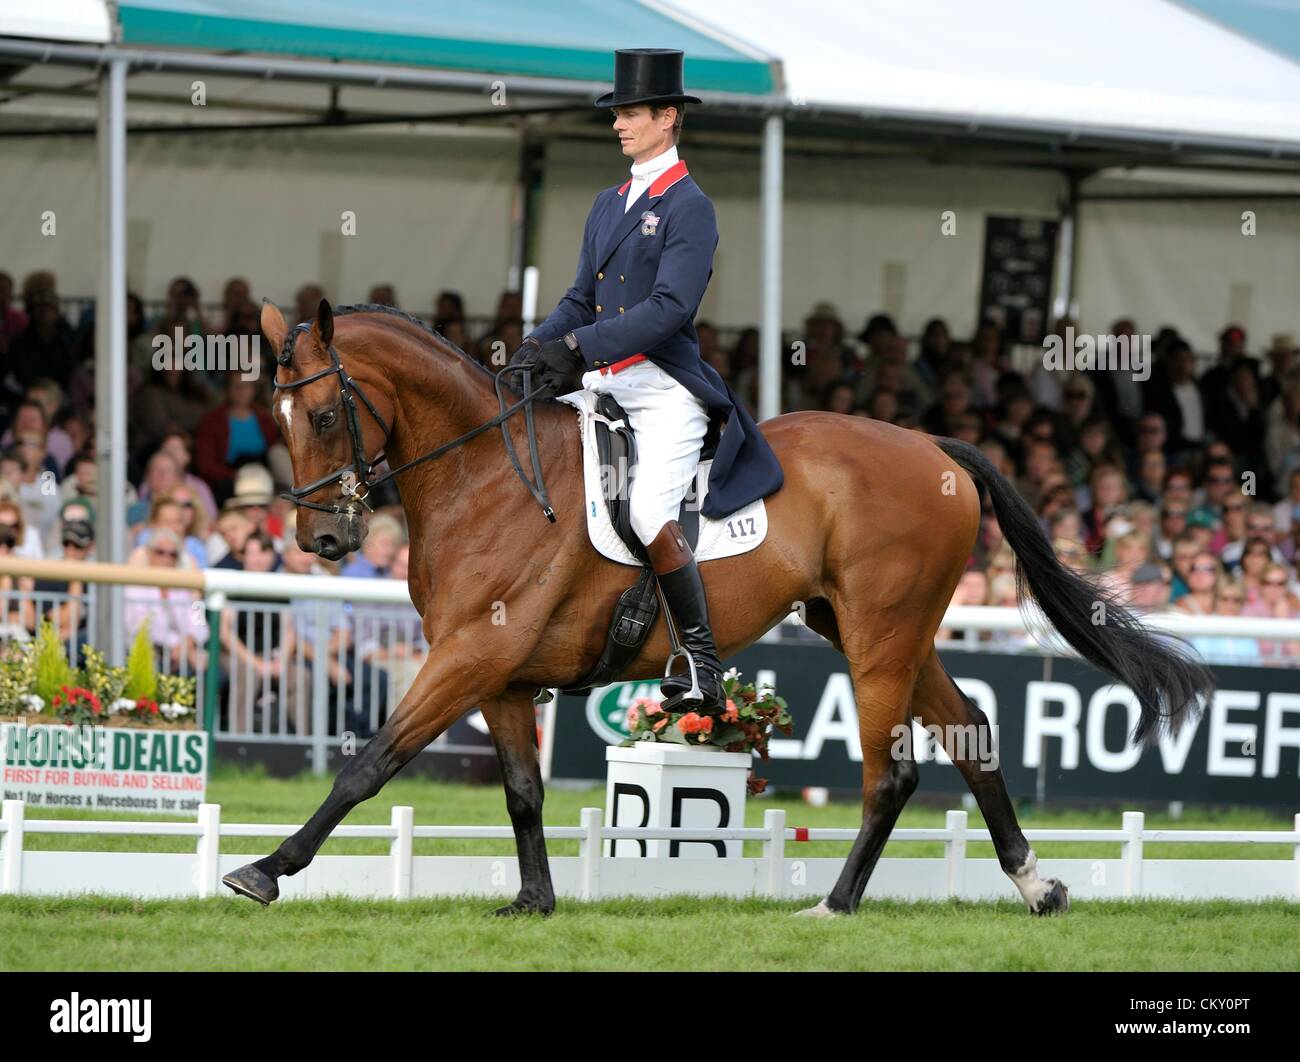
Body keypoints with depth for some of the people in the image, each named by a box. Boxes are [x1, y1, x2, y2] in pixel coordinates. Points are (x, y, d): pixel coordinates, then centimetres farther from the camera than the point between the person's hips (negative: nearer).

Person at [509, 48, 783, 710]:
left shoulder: (689, 209, -6)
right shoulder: (609, 205, 18)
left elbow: (669, 307, -17)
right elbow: (581, 299, 19)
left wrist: (578, 347, -23)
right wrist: (537, 347, -1)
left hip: (664, 389, -8)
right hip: (600, 385, 8)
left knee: (650, 517, -24)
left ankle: (701, 662, -14)